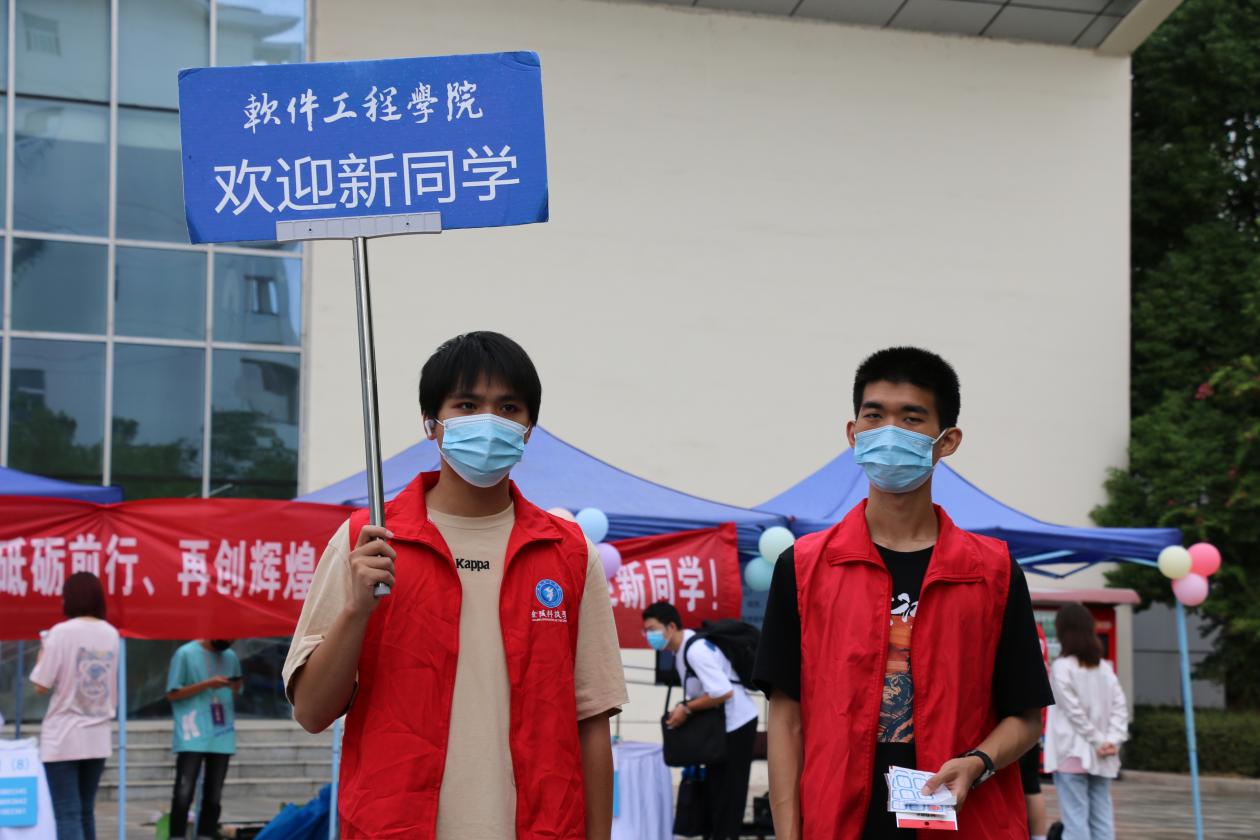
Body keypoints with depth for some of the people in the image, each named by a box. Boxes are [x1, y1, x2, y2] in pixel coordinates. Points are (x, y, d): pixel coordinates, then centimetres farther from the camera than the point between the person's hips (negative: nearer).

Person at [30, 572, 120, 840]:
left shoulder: (61, 632, -12)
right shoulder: (111, 634, 6)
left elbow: (41, 685, -11)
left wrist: (43, 652, 3)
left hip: (63, 737, -5)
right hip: (98, 737, 5)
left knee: (67, 815, -7)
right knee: (85, 812, 14)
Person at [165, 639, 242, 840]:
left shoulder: (230, 656, 13)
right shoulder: (185, 654, -3)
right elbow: (172, 694, -5)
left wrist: (236, 687, -2)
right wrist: (207, 685, -14)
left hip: (222, 737, 5)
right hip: (192, 739, -5)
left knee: (214, 797, 5)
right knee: (184, 793, -10)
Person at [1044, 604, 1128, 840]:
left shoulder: (1062, 667, -9)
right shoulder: (1103, 667, 10)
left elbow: (1074, 711, -13)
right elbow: (1120, 705, 2)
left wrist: (1099, 741, -7)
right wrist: (1113, 740, -6)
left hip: (1073, 754, -6)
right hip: (1101, 759, 6)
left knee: (1075, 819, -7)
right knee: (1101, 818, 7)